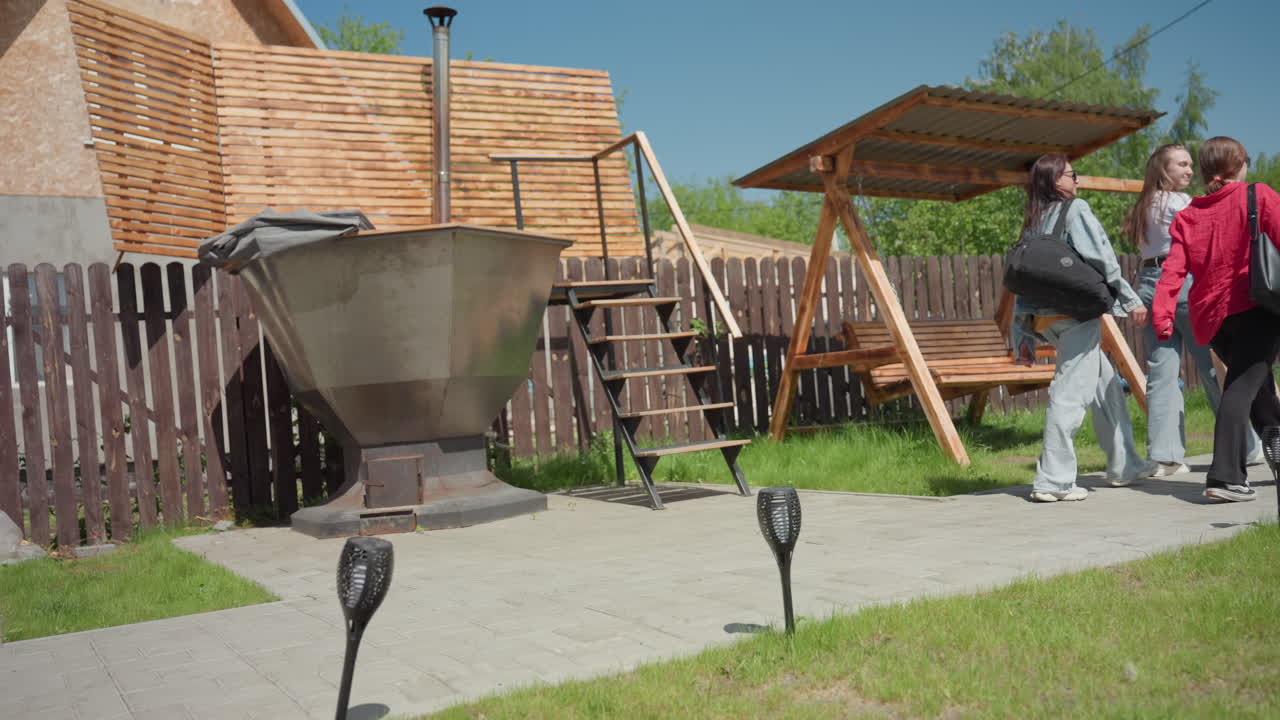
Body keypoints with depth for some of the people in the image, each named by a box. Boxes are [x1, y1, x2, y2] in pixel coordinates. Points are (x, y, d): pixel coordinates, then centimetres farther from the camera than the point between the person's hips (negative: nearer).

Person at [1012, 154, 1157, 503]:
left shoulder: (1033, 224, 19)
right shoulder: (1075, 209, -1)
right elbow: (1102, 258, -10)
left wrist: (1024, 336, 13)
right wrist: (1131, 299, -5)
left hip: (1045, 318, 8)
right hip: (1077, 313, -8)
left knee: (1108, 384, 19)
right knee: (1070, 392, -10)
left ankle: (1124, 466, 24)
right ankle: (1053, 481, -13)